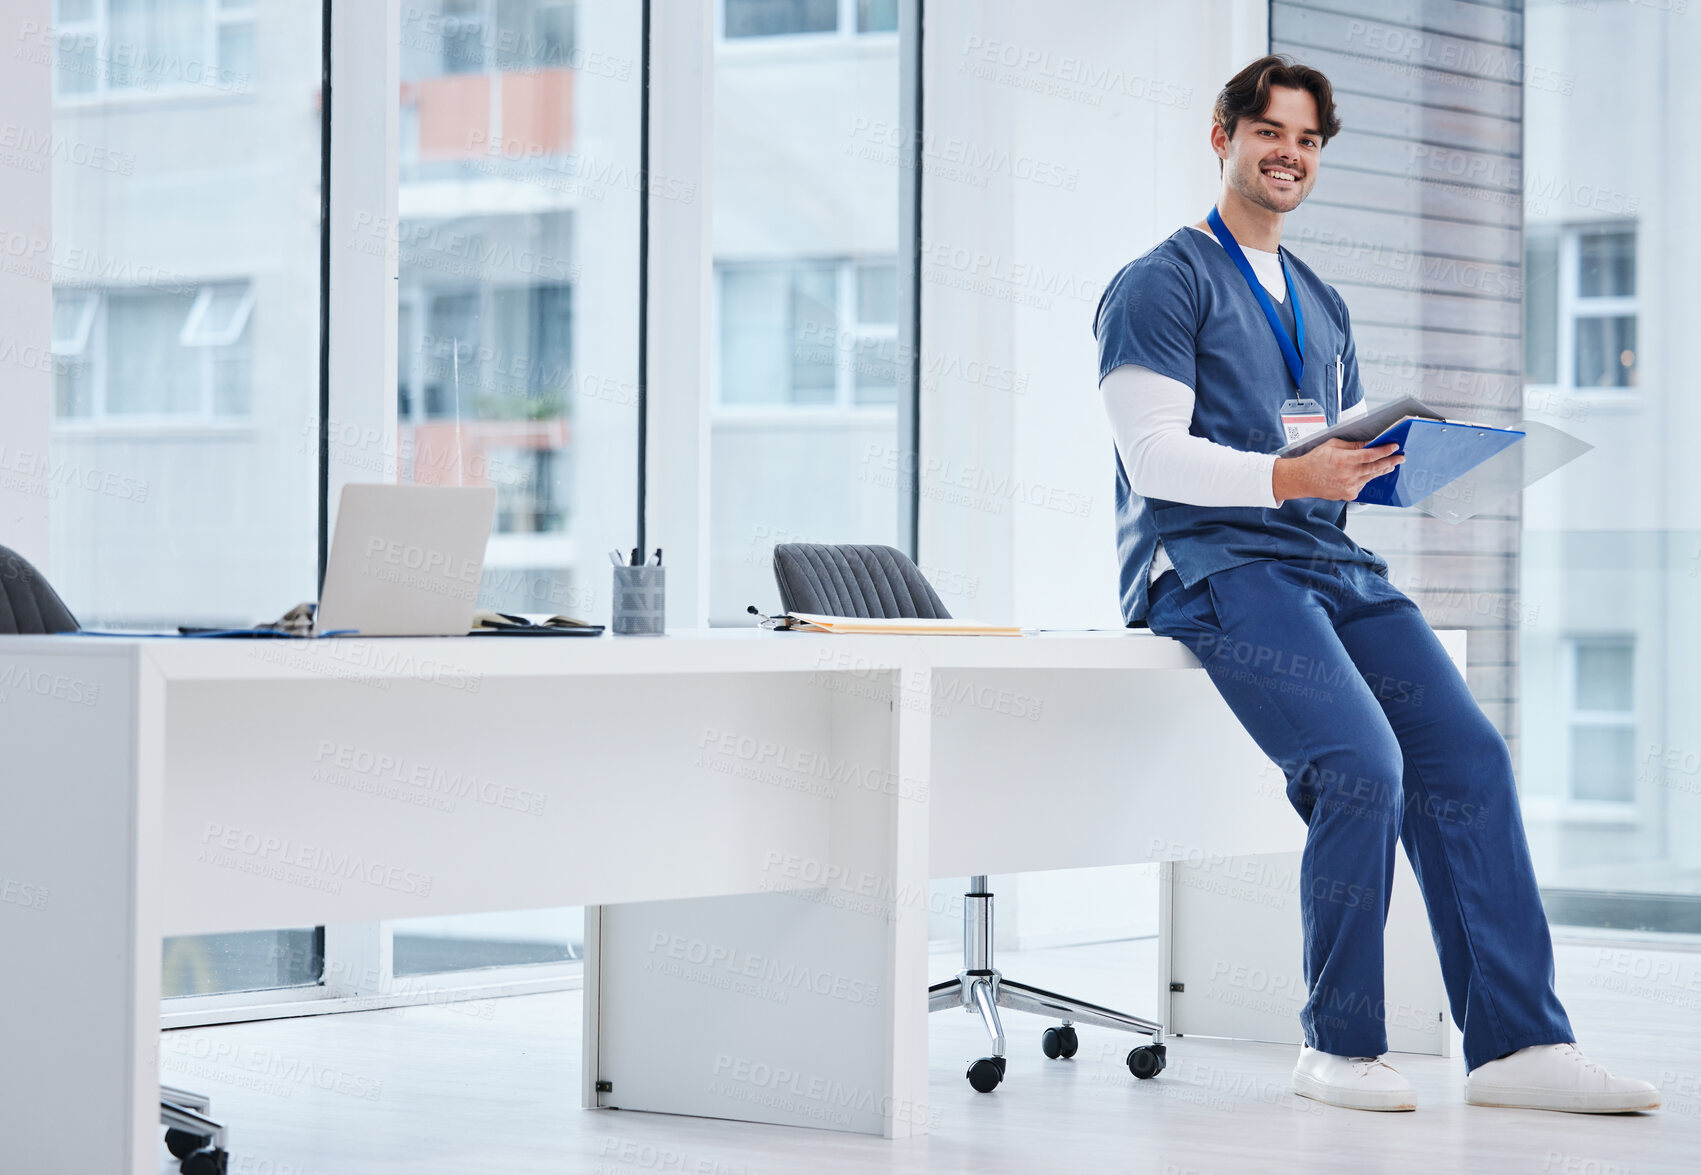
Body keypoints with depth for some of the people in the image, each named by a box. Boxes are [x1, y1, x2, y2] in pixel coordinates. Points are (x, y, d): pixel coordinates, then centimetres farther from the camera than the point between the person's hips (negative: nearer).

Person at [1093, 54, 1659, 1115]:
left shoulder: (1321, 305, 26)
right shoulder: (1164, 283, 1)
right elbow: (1156, 457, -10)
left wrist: (1399, 463, 4)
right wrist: (1292, 478, -24)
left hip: (1331, 561, 7)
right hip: (1211, 562, -7)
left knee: (1467, 752, -12)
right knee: (1363, 763, -26)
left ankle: (1520, 1043, -13)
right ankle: (1340, 1046, -12)